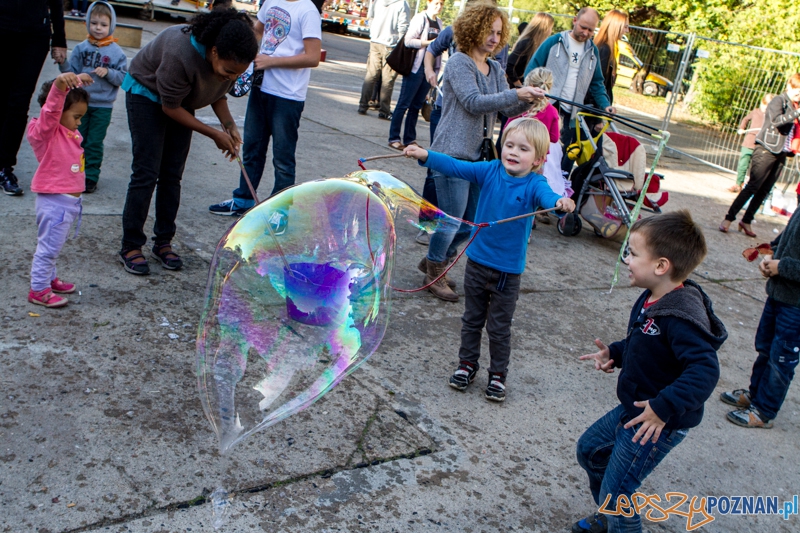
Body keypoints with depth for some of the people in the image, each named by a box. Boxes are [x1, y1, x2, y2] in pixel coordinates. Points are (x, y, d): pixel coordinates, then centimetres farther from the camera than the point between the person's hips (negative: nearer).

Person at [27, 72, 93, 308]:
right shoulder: (46, 131, -14)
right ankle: (38, 290, 7)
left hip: (69, 200, 9)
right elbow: (51, 108, -35)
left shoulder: (68, 132, 11)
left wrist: (78, 81, 24)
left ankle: (49, 279, 35)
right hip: (54, 201, -9)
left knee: (54, 244, 22)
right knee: (49, 246, -1)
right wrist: (60, 84, -50)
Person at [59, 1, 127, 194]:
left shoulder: (116, 52, -4)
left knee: (94, 143, 4)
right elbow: (72, 73, 2)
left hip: (103, 107, -2)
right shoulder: (81, 48, 1)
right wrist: (63, 63, -16)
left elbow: (123, 78, -6)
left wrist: (108, 73, -22)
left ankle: (91, 176, 13)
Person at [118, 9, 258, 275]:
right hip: (146, 93, -6)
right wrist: (214, 134, -26)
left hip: (182, 100, 6)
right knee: (146, 173, -10)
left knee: (173, 175, 3)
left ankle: (163, 243, 12)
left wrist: (229, 125, -18)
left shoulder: (230, 61, -21)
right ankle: (130, 247, -1)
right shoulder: (180, 54, -40)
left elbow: (218, 94, -1)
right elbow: (170, 107, -26)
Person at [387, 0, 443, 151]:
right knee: (404, 103, -3)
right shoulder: (420, 18, -5)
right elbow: (409, 41, -14)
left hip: (430, 69, 7)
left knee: (416, 105, 9)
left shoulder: (439, 23, 15)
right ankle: (394, 138, 1)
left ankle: (409, 139, 14)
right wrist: (430, 42, -17)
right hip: (416, 67, -7)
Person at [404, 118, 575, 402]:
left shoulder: (534, 184, -14)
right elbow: (456, 167, -12)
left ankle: (498, 373, 30)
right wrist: (426, 155, -26)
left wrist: (560, 202, -57)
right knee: (472, 319, 19)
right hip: (477, 260, 3)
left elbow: (547, 196, -34)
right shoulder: (491, 171, -7)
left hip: (508, 269, -3)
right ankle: (467, 363, 37)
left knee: (499, 327, 11)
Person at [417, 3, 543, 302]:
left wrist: (529, 100, -11)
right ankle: (434, 274, 17)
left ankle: (434, 261, 32)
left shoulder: (495, 69, 13)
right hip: (453, 154, -8)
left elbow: (508, 109, 10)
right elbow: (473, 103, -20)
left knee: (474, 221, 11)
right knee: (452, 219, -4)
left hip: (479, 155, 8)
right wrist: (516, 94, -26)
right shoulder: (459, 63, -8)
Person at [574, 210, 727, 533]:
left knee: (615, 492, -4)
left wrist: (664, 408, -43)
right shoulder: (652, 300, -1)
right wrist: (614, 354, 3)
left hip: (659, 424, -10)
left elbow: (704, 370, -40)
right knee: (589, 449, 24)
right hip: (632, 409, 10)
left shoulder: (681, 319, -31)